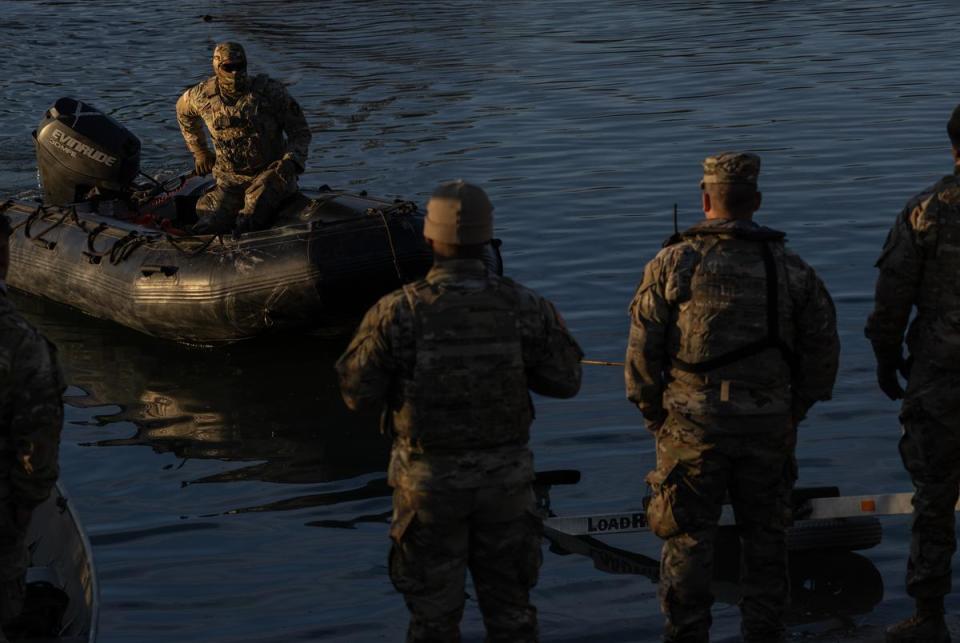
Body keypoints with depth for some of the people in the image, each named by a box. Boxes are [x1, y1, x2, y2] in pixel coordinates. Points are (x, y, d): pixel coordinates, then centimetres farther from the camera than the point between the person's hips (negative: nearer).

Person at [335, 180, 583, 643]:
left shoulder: (398, 314, -18)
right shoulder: (521, 307, -11)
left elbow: (357, 393, -11)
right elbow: (565, 380, -3)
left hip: (430, 482, -2)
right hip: (505, 477, 2)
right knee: (509, 604, 17)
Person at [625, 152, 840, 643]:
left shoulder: (674, 263, -6)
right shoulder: (790, 269, 1)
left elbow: (642, 347, -6)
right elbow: (822, 348, 2)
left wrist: (653, 415, 7)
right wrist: (794, 411, 14)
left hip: (694, 424, -2)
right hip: (769, 428, 2)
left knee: (688, 542, 8)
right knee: (766, 539, 15)